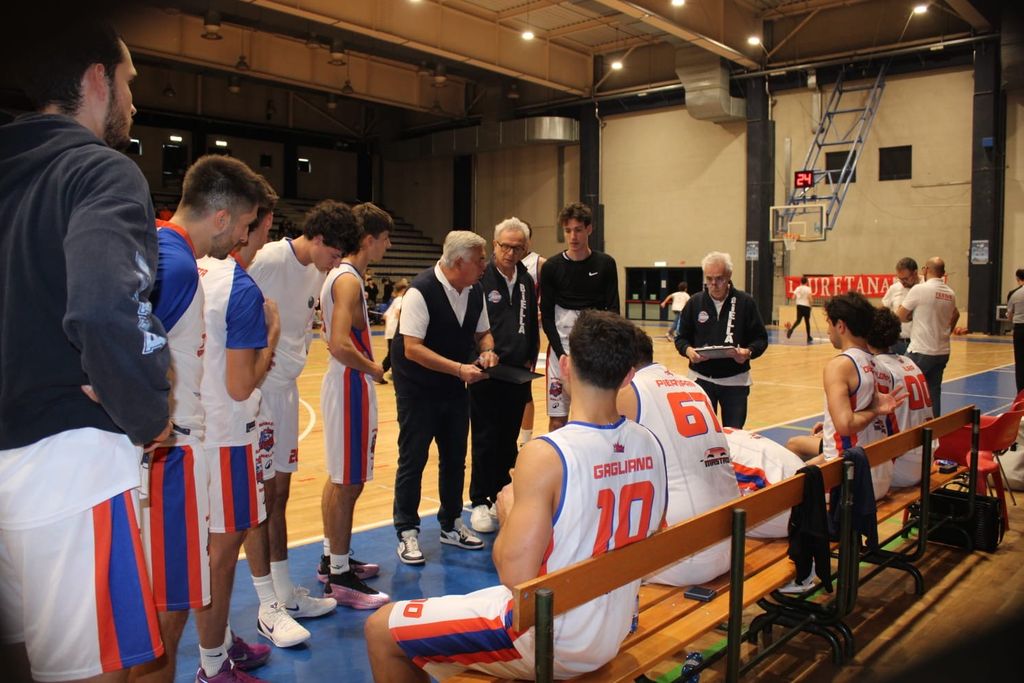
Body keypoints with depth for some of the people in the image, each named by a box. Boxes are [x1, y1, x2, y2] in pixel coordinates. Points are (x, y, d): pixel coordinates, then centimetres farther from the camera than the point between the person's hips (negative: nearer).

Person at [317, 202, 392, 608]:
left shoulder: (341, 274, 12)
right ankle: (339, 578, 6)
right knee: (348, 483, -3)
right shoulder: (348, 279, -17)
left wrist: (365, 363, 10)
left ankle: (333, 559, 31)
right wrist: (372, 369, -13)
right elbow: (340, 345, -27)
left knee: (340, 479, 18)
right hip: (352, 385, -11)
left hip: (344, 381, 11)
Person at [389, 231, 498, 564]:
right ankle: (407, 533, 15)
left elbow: (483, 332, 12)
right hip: (418, 389, -7)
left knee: (455, 458, 14)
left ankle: (451, 525, 30)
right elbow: (412, 348, -26)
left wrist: (487, 350, -11)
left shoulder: (475, 291, -1)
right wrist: (459, 368, -32)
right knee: (412, 460, 1)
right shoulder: (420, 291, -22)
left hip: (456, 387, 7)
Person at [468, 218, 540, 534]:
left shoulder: (526, 281, 9)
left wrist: (530, 359, 9)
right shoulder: (480, 278, -8)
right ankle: (480, 502, 13)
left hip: (518, 374, 5)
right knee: (485, 439, 2)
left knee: (509, 439, 12)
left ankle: (501, 497, 24)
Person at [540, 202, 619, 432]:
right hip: (562, 347, 0)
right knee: (557, 418, 1)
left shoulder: (605, 264, 2)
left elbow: (613, 309, 3)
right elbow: (546, 316, 2)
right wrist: (561, 353, -8)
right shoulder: (552, 267, 1)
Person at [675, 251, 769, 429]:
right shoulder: (694, 302, 2)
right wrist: (688, 350, -15)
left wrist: (749, 352, -21)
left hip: (735, 380, -1)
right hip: (701, 378, 1)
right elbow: (681, 338, 7)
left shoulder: (745, 302, -3)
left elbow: (760, 338, 0)